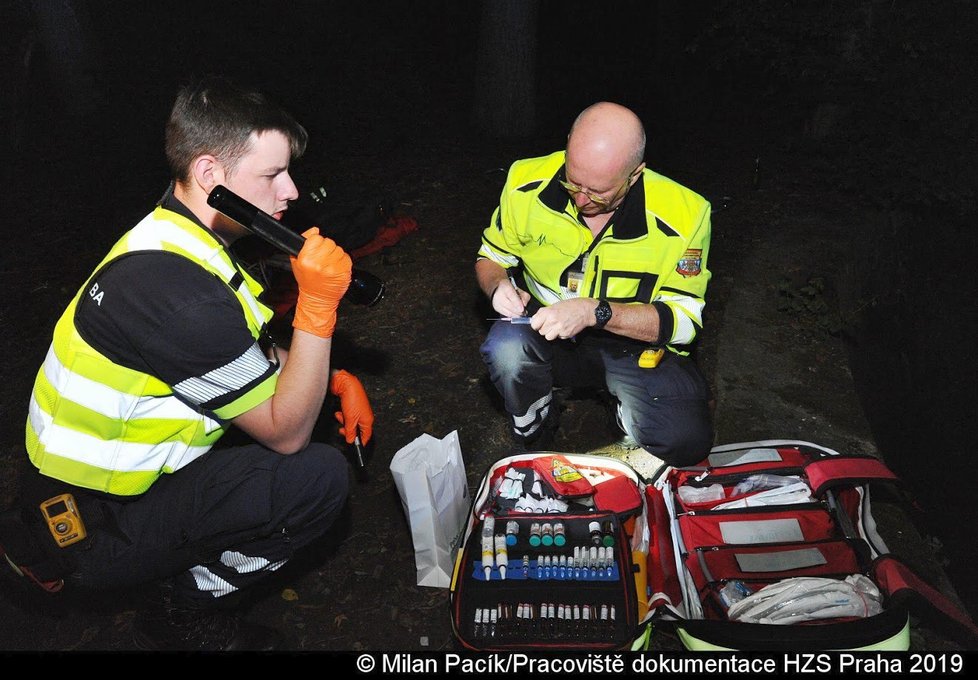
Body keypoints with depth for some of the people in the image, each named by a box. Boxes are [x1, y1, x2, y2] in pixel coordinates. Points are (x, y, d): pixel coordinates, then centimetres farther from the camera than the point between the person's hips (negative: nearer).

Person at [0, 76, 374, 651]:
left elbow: (263, 356, 12)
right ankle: (186, 619, 3)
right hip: (91, 533, -9)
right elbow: (287, 433, -23)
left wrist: (335, 379, -2)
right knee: (320, 476, -19)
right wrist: (318, 304, -29)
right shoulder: (178, 289, -31)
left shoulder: (172, 239, 0)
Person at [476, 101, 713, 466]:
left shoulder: (683, 214, -20)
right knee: (506, 348, -33)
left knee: (683, 440, -25)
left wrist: (595, 312, -30)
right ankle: (534, 447, -2)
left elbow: (684, 320, -16)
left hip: (637, 344, -1)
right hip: (546, 332, 1)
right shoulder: (528, 182, -15)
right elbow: (490, 257, 2)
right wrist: (499, 285, -23)